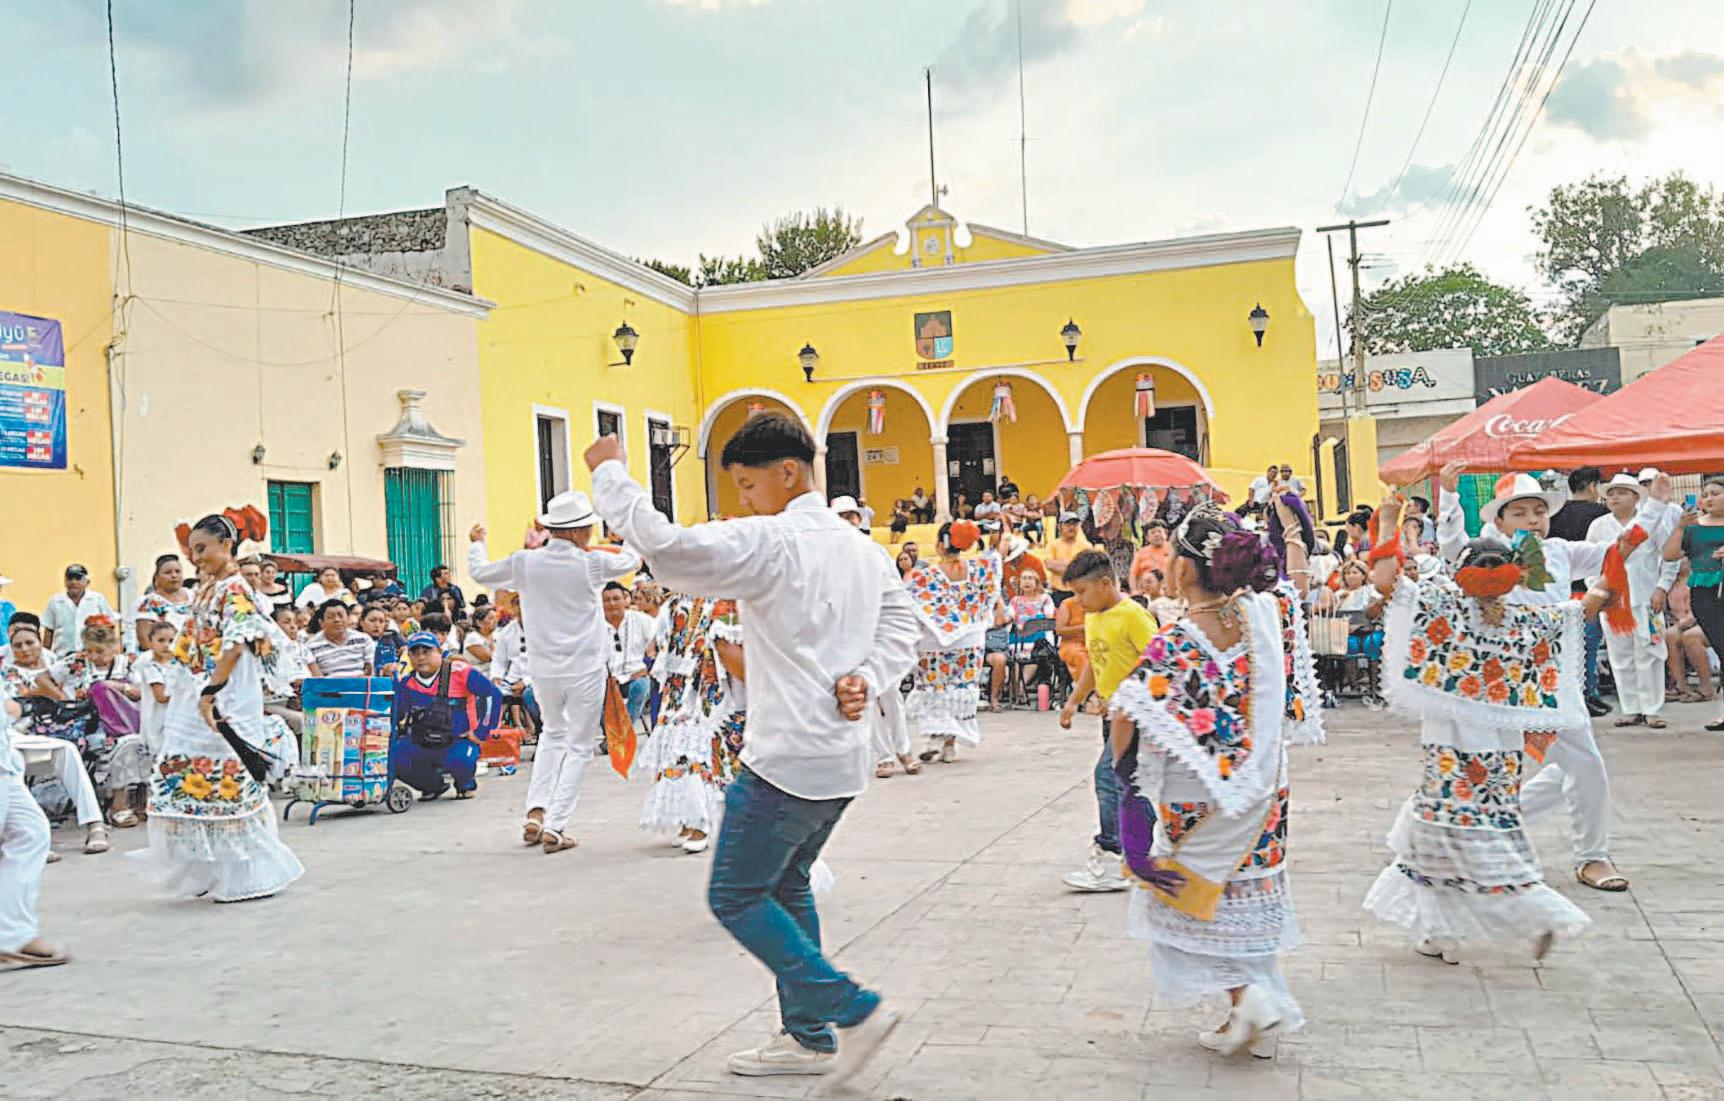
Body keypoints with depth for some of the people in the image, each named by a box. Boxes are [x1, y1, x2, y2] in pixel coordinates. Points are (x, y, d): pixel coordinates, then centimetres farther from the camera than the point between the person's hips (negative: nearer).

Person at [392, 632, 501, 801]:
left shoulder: (460, 672, -11)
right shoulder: (405, 680, 0)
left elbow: (493, 695, -10)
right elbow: (395, 713, -2)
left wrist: (481, 733, -9)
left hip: (458, 742, -4)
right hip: (421, 745, 4)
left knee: (459, 761, -35)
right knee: (395, 757, -22)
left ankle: (466, 784, 6)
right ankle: (435, 784, 10)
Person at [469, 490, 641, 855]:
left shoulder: (525, 563, -4)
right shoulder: (590, 564, -10)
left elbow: (480, 572, 12)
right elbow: (632, 561, 10)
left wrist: (476, 543, 32)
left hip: (545, 670, 4)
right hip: (585, 670, -4)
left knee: (552, 735, 25)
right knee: (578, 746, 7)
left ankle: (535, 812, 12)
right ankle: (556, 826, 1)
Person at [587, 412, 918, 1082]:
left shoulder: (768, 541, -16)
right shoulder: (862, 548, 11)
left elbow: (664, 546, -26)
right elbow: (901, 626, 15)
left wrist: (609, 473, -13)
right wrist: (867, 680, -1)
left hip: (786, 759, -9)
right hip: (844, 757, 9)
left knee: (735, 896, 4)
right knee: (786, 886, 20)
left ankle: (852, 1008, 0)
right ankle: (807, 1037, 26)